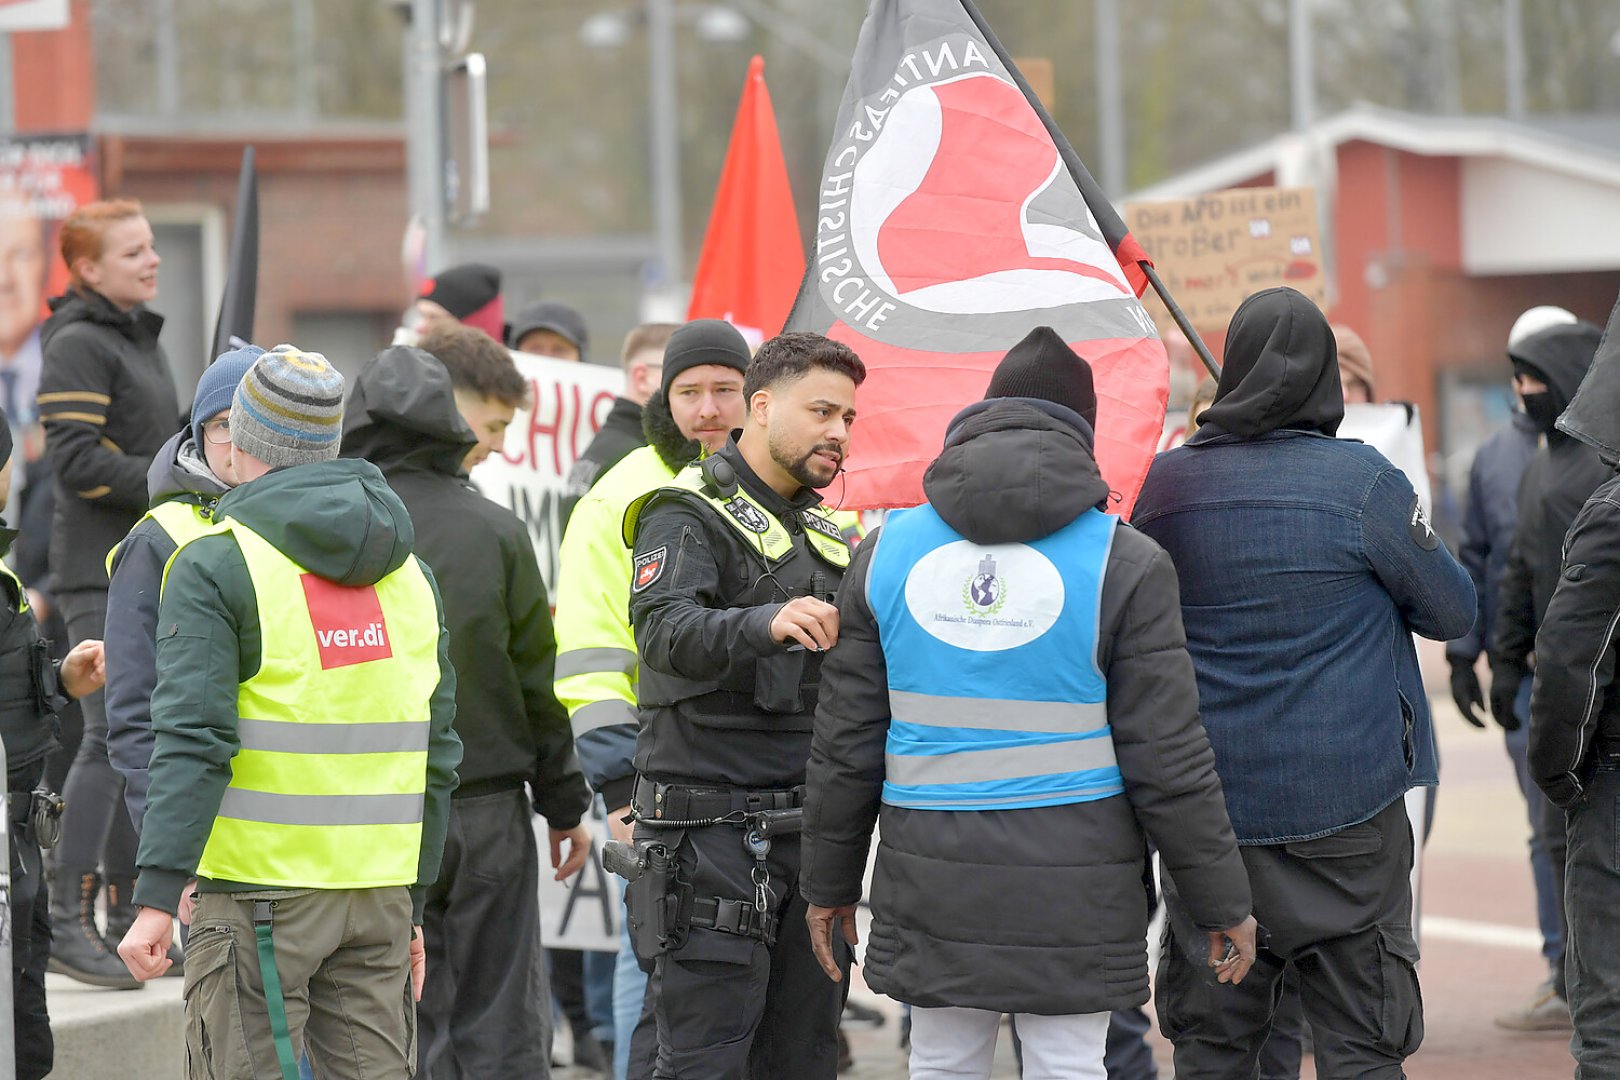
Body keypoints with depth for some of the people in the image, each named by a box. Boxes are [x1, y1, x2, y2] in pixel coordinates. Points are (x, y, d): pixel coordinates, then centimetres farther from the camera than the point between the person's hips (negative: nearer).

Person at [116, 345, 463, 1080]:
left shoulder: (215, 568, -7)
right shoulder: (409, 573, 13)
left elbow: (192, 743, -16)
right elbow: (435, 757, 16)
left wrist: (157, 898, -17)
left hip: (258, 888, -5)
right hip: (380, 893, 6)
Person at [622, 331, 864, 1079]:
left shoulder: (825, 535, 20)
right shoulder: (687, 517, -5)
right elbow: (664, 632, -24)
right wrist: (768, 623, -43)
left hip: (811, 840, 8)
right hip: (714, 835, -8)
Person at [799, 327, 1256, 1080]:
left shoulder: (888, 551, 4)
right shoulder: (1123, 563, -5)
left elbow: (846, 743, 7)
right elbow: (1167, 758, -5)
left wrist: (829, 882, 18)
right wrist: (1222, 903, 3)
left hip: (932, 885, 3)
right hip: (1074, 894, -2)